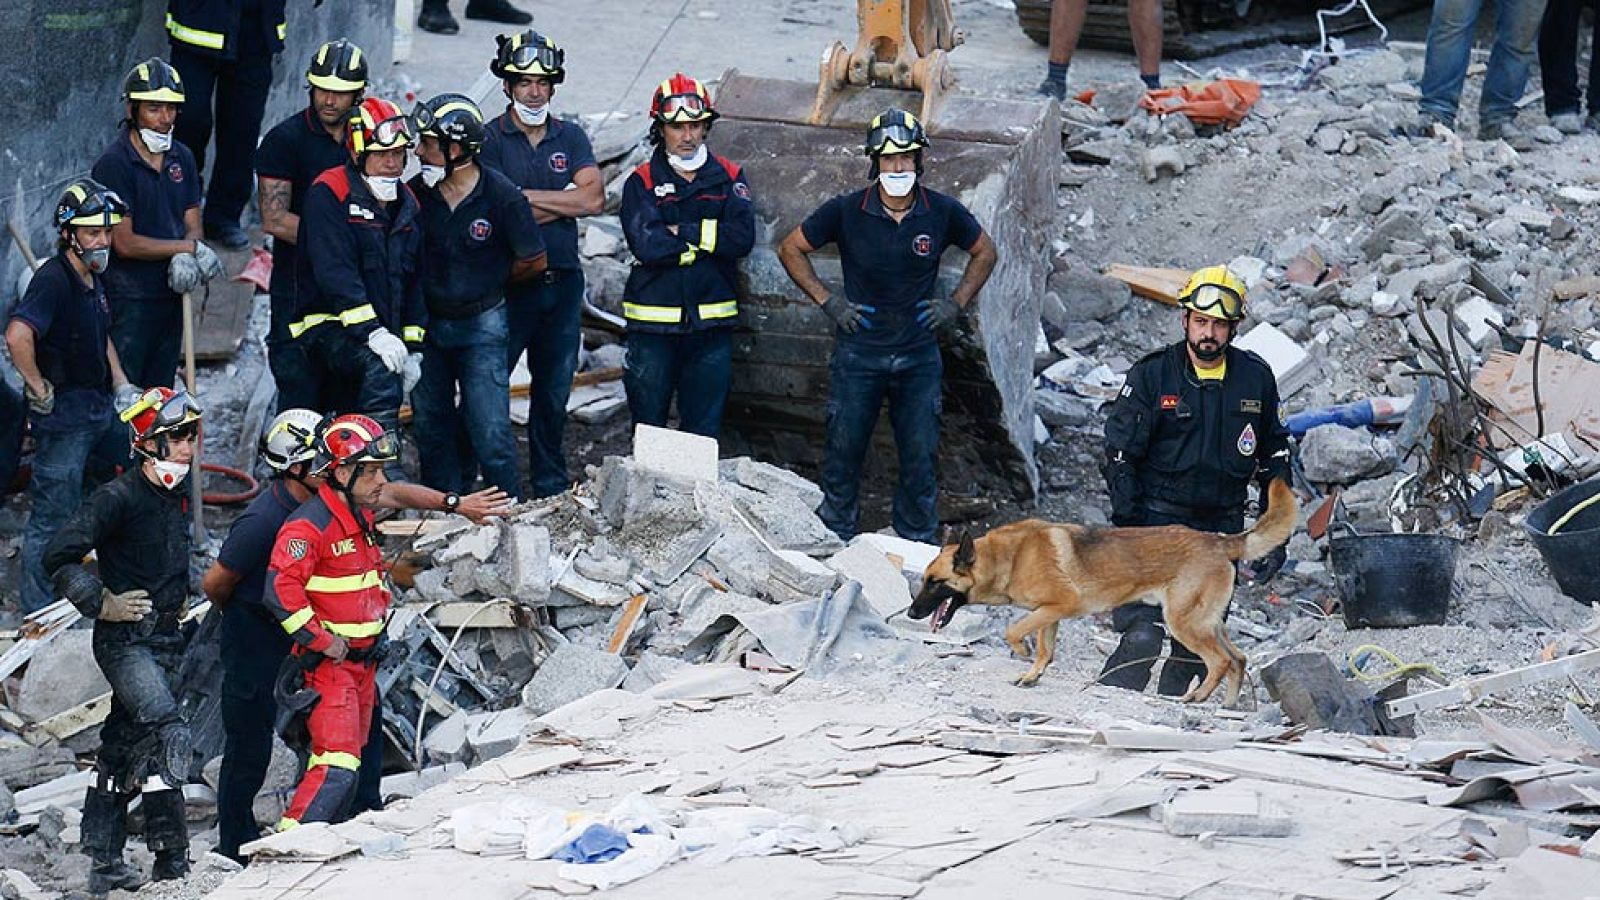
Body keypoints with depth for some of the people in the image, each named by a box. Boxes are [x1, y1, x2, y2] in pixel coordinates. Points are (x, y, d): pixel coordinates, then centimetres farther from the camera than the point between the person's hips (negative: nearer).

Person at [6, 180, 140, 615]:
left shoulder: (93, 277, 9)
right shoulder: (53, 279, -21)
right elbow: (18, 336, -37)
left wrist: (123, 388, 17)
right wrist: (39, 390, -25)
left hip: (99, 406, 10)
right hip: (63, 414, -10)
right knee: (54, 514, -1)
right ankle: (39, 608, 10)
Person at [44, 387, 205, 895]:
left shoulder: (178, 495, 11)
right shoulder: (118, 499, -15)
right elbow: (60, 557, -17)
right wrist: (102, 604, -15)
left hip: (164, 639, 8)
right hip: (125, 640, -8)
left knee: (123, 750, 13)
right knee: (169, 733, -21)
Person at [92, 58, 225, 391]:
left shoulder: (182, 158, 9)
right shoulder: (114, 163, -13)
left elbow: (192, 224, 8)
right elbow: (125, 243, -16)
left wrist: (184, 258, -16)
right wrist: (190, 247, -11)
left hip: (170, 294, 7)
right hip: (128, 300, -7)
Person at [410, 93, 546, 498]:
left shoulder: (501, 195, -15)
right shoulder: (418, 191, -6)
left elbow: (533, 261, -3)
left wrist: (486, 280, 8)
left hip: (481, 324, -4)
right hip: (427, 323, 4)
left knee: (490, 430, -6)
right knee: (431, 427, 11)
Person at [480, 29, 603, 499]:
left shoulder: (571, 138, 9)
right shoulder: (490, 139, -4)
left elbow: (594, 199, -5)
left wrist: (527, 197, -9)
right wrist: (564, 202, -9)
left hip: (563, 282, 4)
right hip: (508, 281, -4)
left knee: (553, 390, 13)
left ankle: (551, 488, 23)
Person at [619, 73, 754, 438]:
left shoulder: (728, 177, 7)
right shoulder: (642, 182, 1)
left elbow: (742, 237, -9)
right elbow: (647, 245, -15)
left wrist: (681, 231, -10)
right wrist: (707, 238, -9)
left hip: (711, 325, 2)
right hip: (653, 325, -1)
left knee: (704, 434, 5)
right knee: (648, 433, 5)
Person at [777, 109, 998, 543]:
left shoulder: (943, 212, -4)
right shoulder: (846, 211, -8)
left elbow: (984, 253, 14)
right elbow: (791, 249, 5)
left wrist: (956, 303, 3)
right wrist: (827, 301, -3)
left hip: (919, 356, 1)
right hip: (858, 355, -1)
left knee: (921, 457, 3)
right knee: (843, 453, 3)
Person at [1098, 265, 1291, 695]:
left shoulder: (1256, 378, 4)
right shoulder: (1152, 375, -5)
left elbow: (1274, 459, 13)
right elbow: (1121, 456, -4)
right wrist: (1127, 530, -13)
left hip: (1222, 531, 3)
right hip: (1158, 523, -3)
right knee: (1143, 637, -17)